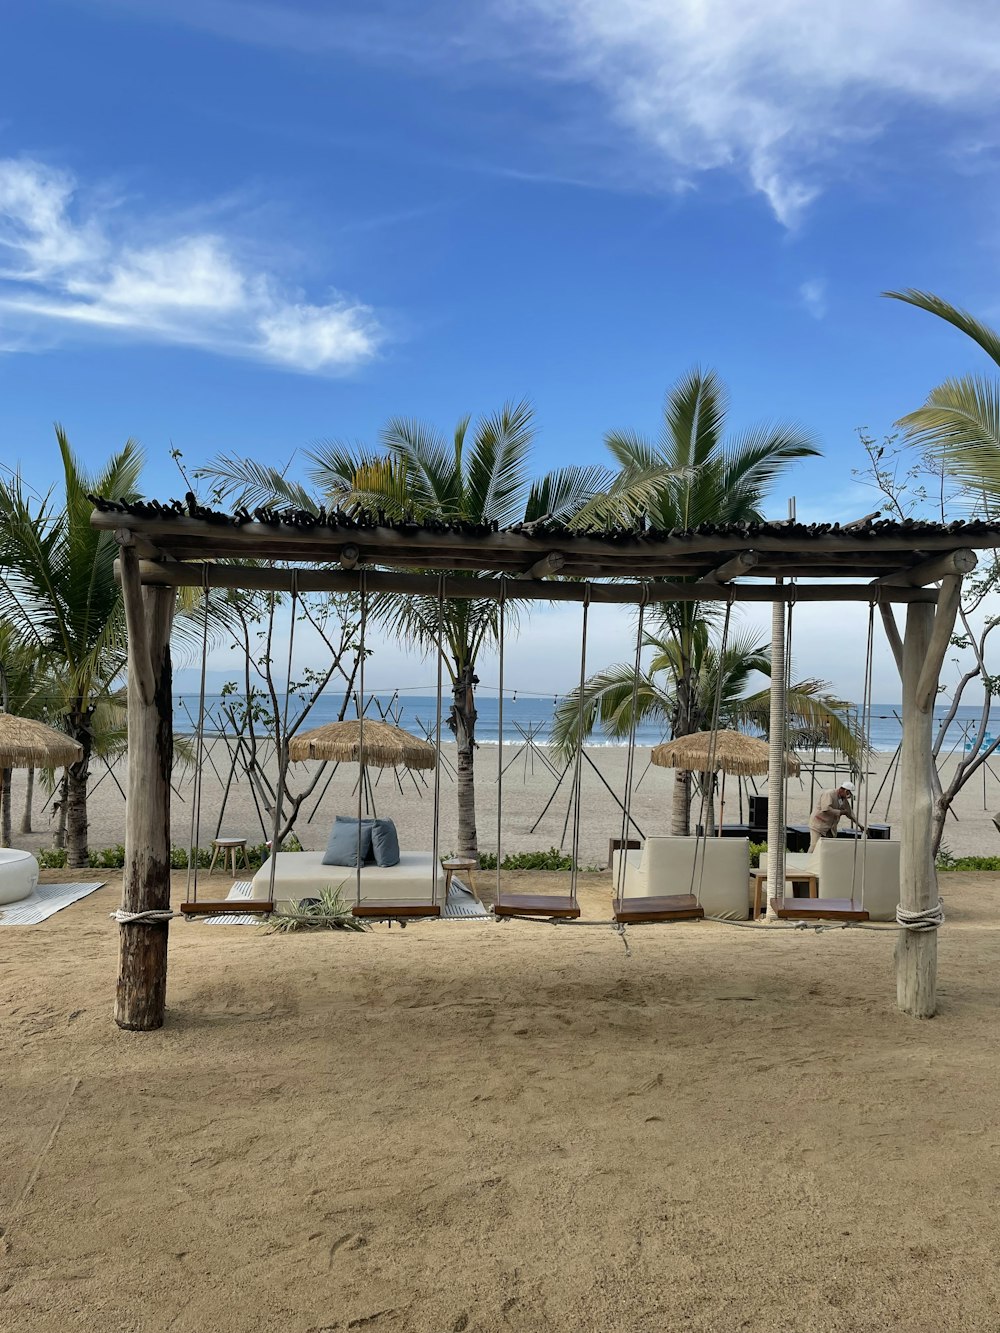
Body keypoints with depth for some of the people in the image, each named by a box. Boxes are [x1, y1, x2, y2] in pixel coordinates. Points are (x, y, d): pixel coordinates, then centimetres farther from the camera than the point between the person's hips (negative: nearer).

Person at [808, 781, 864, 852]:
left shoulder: (844, 800, 11)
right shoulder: (828, 794, -16)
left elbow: (850, 812, 24)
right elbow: (826, 809, -28)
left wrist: (858, 824, 19)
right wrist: (841, 812, -19)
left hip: (830, 829, 8)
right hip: (818, 824, -8)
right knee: (815, 846, -13)